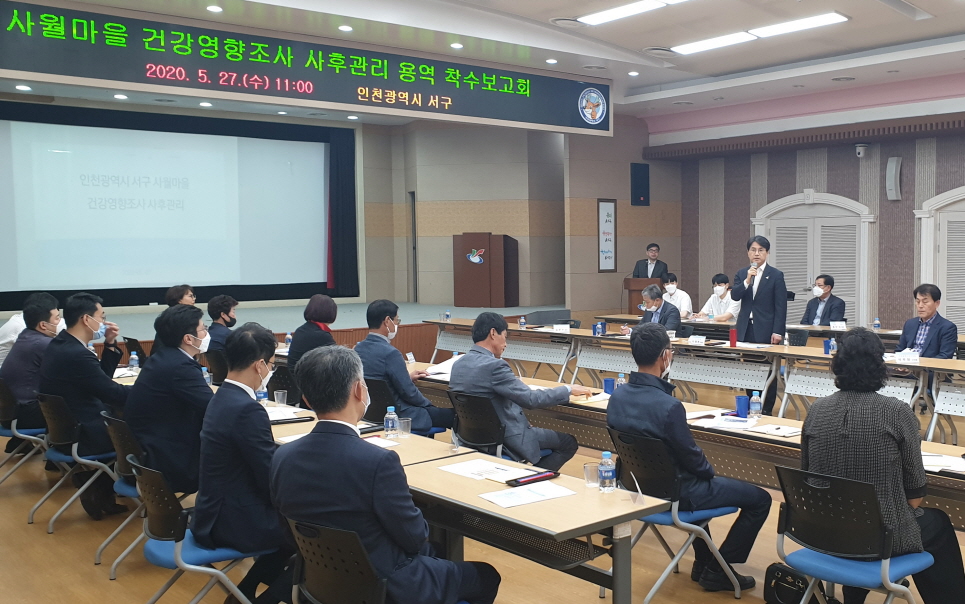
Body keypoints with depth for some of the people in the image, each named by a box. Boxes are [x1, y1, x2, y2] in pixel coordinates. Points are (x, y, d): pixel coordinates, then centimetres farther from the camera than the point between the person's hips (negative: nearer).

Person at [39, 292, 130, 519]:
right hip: (78, 435, -9)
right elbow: (115, 393, -20)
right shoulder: (76, 355, -25)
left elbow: (102, 379, 13)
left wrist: (110, 344, 3)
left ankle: (99, 489, 19)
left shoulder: (60, 343, 6)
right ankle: (101, 493, 17)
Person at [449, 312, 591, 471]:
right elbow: (531, 399, -23)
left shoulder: (458, 364, 2)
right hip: (504, 439, -9)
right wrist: (569, 390, -10)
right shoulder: (494, 365, -24)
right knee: (568, 443, 7)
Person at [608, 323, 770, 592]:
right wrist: (710, 471, 4)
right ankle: (716, 570, 15)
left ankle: (702, 562, 42)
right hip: (674, 492, -8)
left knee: (700, 478, 37)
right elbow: (692, 458, -20)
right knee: (759, 499, 7)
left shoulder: (616, 396, -7)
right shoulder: (668, 406, -32)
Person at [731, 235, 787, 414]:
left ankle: (766, 410, 9)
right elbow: (734, 296, -4)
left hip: (766, 330, -3)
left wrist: (778, 332, -11)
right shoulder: (742, 274, 10)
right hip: (746, 330, 3)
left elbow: (781, 306, -4)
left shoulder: (776, 275, -1)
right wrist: (747, 280, -19)